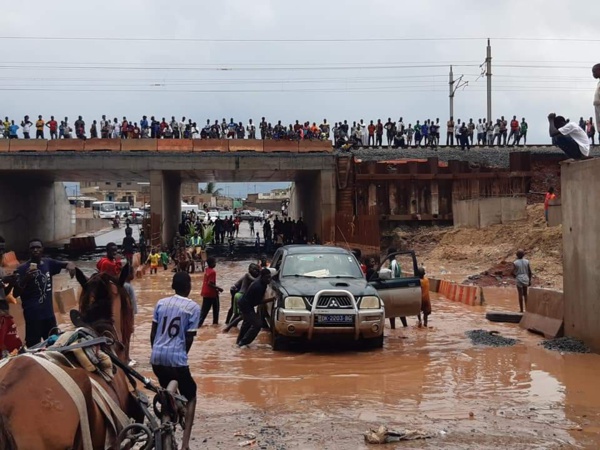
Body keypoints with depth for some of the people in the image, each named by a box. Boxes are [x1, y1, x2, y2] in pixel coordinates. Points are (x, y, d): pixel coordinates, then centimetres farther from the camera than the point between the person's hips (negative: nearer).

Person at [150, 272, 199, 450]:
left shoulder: (161, 303, 8)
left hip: (157, 357, 5)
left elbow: (153, 333, 11)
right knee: (190, 396, 10)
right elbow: (189, 338, -3)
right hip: (176, 357, -5)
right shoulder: (193, 307, -4)